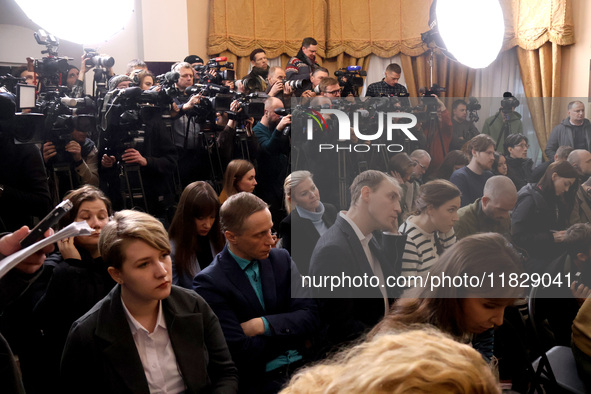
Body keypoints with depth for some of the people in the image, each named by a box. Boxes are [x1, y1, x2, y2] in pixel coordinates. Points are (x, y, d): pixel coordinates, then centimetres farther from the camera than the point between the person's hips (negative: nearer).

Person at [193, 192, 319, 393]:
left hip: (302, 367, 5)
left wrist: (263, 324, -13)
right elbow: (242, 352, -15)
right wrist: (291, 332, -4)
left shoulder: (282, 259, 6)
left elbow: (310, 318, 0)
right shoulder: (210, 283, -9)